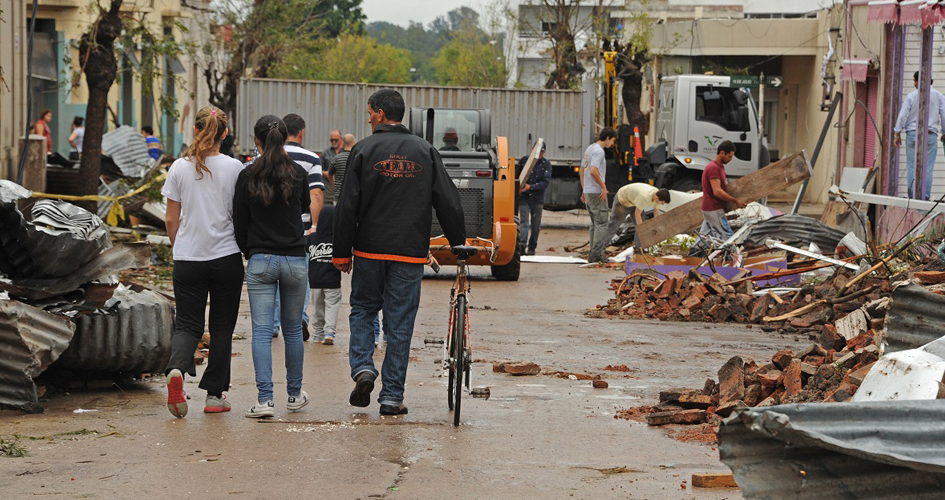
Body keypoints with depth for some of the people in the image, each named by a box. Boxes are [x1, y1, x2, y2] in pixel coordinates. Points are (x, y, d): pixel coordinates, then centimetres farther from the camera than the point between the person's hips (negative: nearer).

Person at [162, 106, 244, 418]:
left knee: (188, 325, 6)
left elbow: (172, 220, 3)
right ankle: (214, 395, 11)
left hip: (188, 259, 1)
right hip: (226, 257, -1)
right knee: (221, 328, 9)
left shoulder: (179, 168, -1)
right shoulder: (234, 169, -4)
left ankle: (177, 369, -23)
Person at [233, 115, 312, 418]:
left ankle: (264, 399, -12)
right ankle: (294, 395, 23)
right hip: (295, 260, 2)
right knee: (293, 329, 14)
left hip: (260, 260, -2)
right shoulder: (298, 173, -2)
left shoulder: (248, 176, -6)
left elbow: (239, 221, 1)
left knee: (262, 332, -2)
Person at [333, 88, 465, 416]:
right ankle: (392, 397, 5)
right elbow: (448, 202, 2)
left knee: (363, 310, 18)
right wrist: (459, 243, 12)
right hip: (410, 254, 1)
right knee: (400, 322, 5)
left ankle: (362, 368, -4)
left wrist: (341, 253, 2)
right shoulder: (425, 152, 3)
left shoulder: (364, 150, -3)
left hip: (370, 250, -1)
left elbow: (347, 207, -4)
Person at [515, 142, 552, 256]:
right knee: (524, 221, -15)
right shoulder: (524, 160, 6)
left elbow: (546, 182, -8)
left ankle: (532, 247, 16)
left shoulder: (546, 164, 2)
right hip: (523, 197, 0)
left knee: (535, 225, 6)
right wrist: (517, 189, 2)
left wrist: (530, 187, -17)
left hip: (537, 199, 0)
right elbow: (516, 176, 15)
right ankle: (522, 243, -27)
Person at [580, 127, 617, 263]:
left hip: (588, 191, 10)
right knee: (601, 223, -7)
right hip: (597, 192, -10)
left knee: (595, 224, 13)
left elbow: (582, 171, 21)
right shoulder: (598, 151, -15)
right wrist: (603, 187, -17)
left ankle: (593, 254, 14)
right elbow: (593, 171, -26)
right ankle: (596, 253, -11)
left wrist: (584, 191, 23)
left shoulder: (589, 149, 16)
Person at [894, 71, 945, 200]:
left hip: (913, 134, -1)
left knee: (912, 167, 4)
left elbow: (902, 116, -4)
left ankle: (912, 195, 2)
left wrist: (898, 134, 4)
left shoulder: (911, 96, -3)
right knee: (927, 168, 2)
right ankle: (925, 196, -2)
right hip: (930, 135, 1)